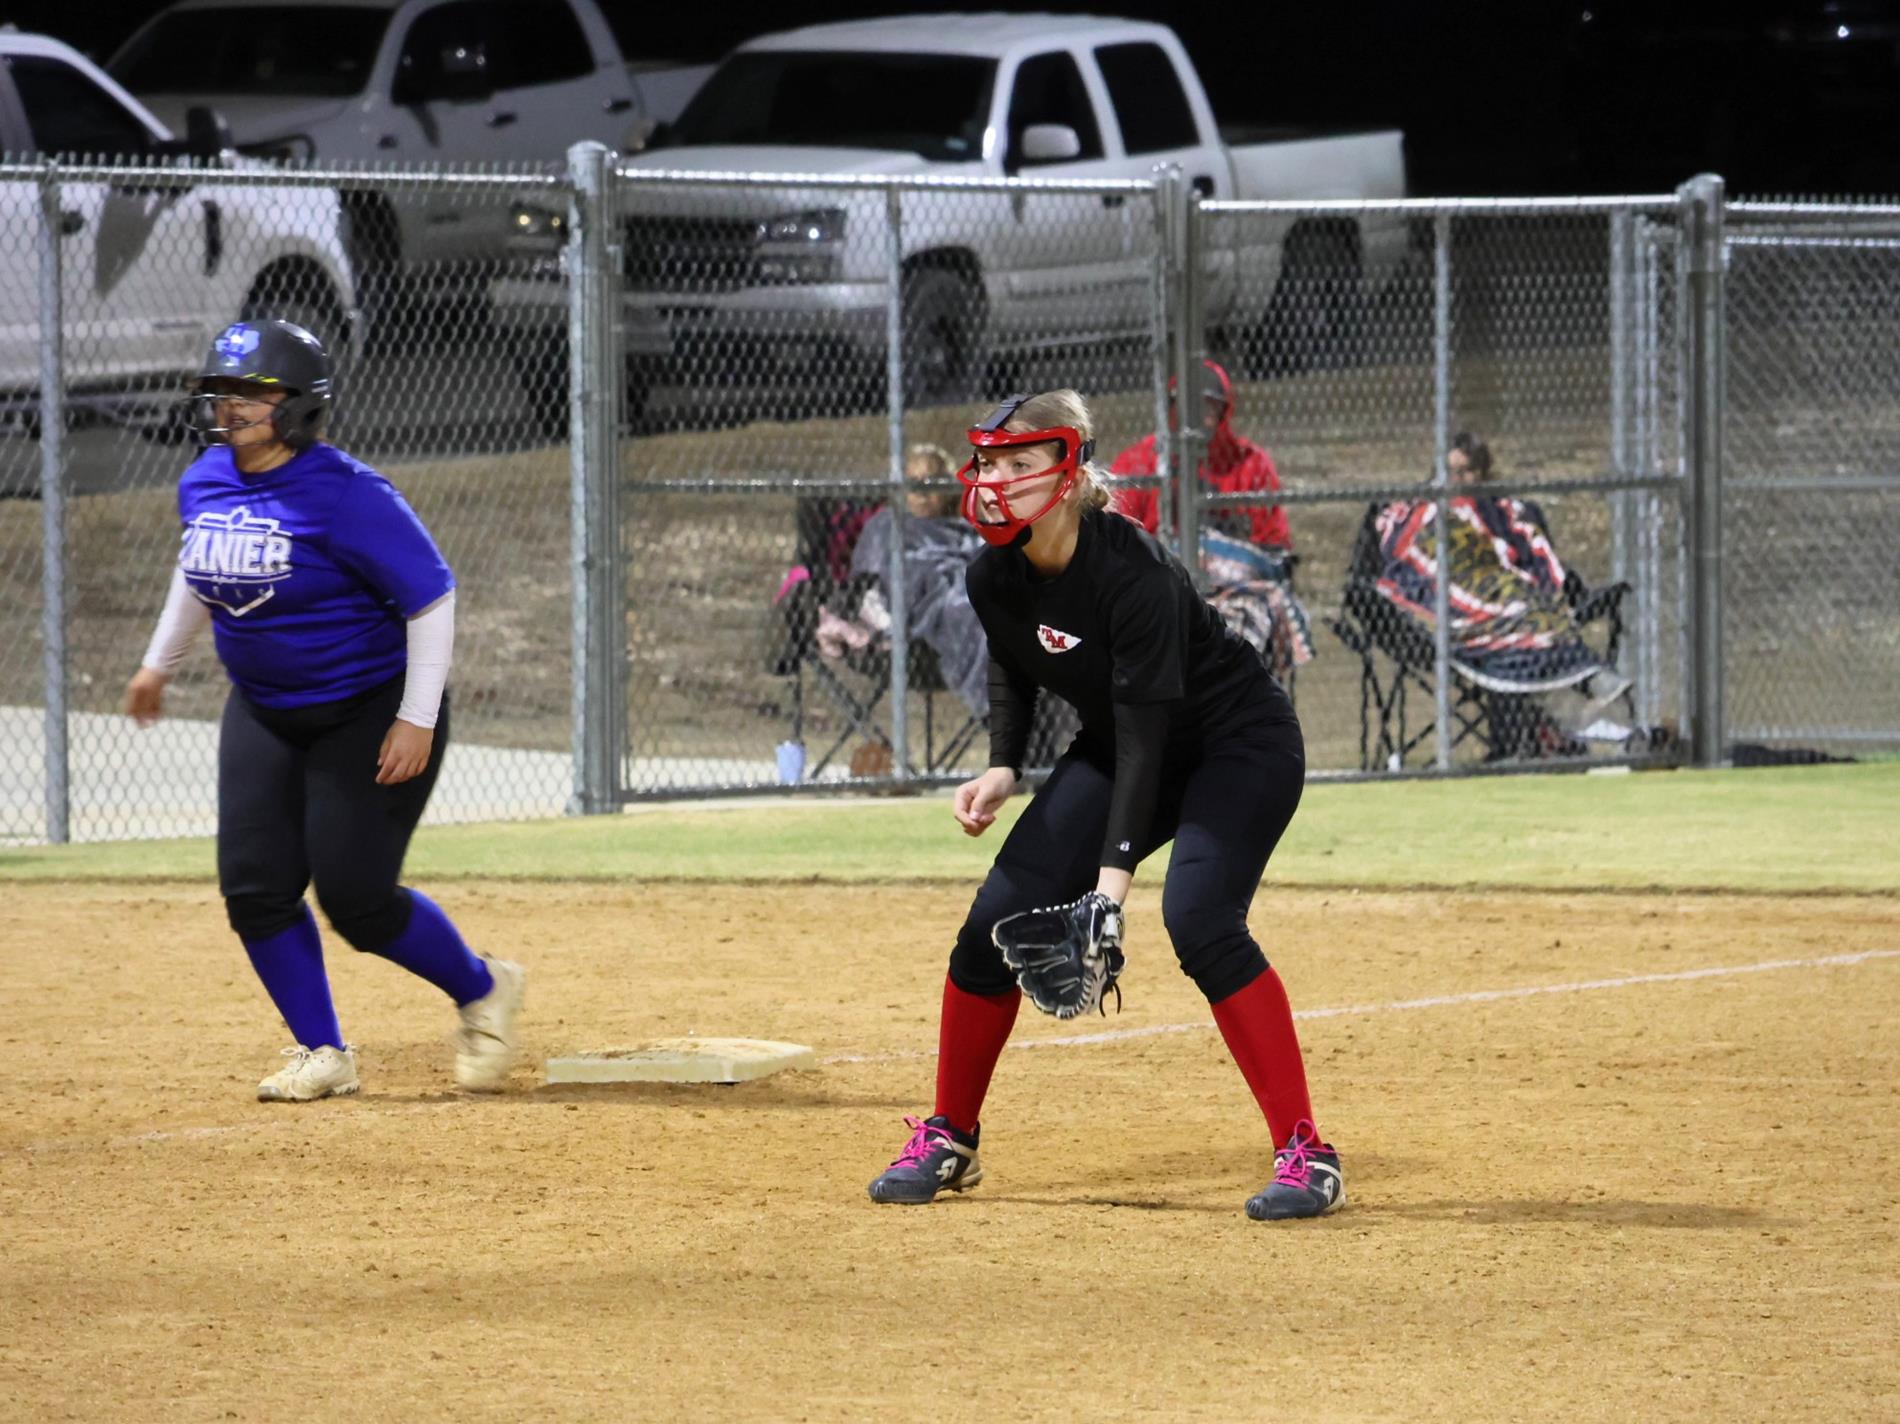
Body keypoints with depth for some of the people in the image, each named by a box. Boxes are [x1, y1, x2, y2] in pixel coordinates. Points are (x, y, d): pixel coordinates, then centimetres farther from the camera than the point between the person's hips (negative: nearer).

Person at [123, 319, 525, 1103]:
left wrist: (417, 720, -22)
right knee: (255, 890, -3)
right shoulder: (205, 484, -1)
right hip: (263, 709, 7)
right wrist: (160, 662, 31)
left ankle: (482, 991, 17)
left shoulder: (346, 495, -23)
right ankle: (322, 1055, 11)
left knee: (356, 899, -10)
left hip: (372, 712, -7)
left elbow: (431, 597, -20)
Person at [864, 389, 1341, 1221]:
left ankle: (1306, 1158, -22)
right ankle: (948, 1141, 15)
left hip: (1241, 746, -7)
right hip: (1115, 745, 7)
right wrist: (1003, 767, -7)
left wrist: (1114, 879, -40)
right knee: (999, 917, -3)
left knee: (1198, 917, -28)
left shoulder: (1131, 572, -32)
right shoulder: (997, 576, -12)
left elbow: (1145, 736, -35)